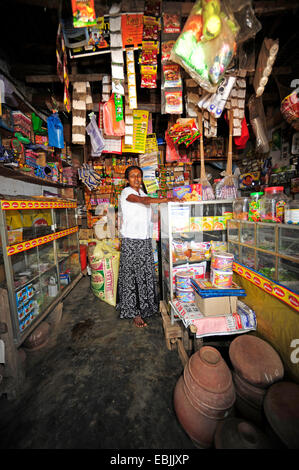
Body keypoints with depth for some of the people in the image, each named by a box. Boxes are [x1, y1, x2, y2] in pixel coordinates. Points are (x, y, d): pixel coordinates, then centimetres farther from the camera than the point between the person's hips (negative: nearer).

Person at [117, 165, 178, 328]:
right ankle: (134, 313, 12)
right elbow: (144, 200, -24)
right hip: (131, 241, -6)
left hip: (145, 239, 7)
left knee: (146, 274, 11)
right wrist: (168, 199, -29)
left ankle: (145, 307, 28)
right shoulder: (126, 192, -5)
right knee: (131, 275, 0)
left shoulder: (142, 192, 18)